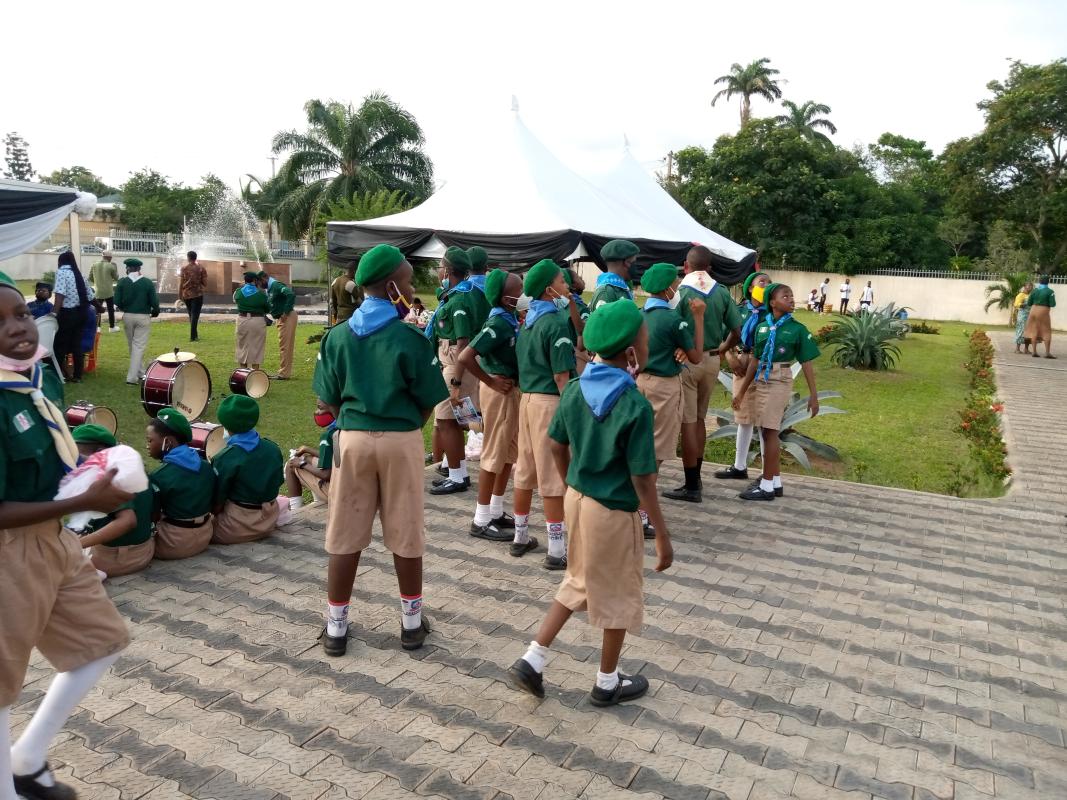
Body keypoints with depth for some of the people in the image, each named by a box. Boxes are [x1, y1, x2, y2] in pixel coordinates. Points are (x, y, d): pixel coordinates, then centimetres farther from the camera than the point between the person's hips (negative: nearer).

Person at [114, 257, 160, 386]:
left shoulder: (122, 282, -4)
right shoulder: (148, 282, -8)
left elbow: (117, 301, -6)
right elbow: (154, 302, -10)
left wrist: (124, 308, 14)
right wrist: (155, 312, 10)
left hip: (128, 316, 2)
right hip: (143, 317, -2)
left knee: (133, 346, 18)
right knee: (139, 346, 0)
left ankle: (140, 372, 27)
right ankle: (132, 377, -5)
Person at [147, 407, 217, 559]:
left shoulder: (159, 475, -19)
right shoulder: (206, 466, -1)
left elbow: (153, 516, -11)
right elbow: (214, 504, 7)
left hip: (175, 544, -7)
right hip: (205, 536, 7)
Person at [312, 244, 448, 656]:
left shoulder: (337, 336, -1)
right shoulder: (410, 339, -11)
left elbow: (330, 399, 3)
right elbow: (427, 402, -5)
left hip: (352, 439, 3)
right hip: (401, 441, -2)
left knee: (345, 535, 11)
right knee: (406, 535, 10)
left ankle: (335, 627, 21)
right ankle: (412, 623, 24)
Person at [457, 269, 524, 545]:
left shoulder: (510, 320, 6)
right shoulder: (497, 323, -21)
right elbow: (465, 357, -28)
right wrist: (491, 382, -19)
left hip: (513, 391, 9)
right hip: (501, 394, -9)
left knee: (509, 454, 16)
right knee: (494, 456, -1)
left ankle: (496, 512, 28)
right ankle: (482, 520, 10)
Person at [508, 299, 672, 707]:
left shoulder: (575, 389, -3)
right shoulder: (636, 406, -23)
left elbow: (557, 447, 6)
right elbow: (642, 480, -20)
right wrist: (663, 535, -10)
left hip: (577, 498, 7)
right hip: (613, 511, -6)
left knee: (579, 583, 25)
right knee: (619, 596, 15)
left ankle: (532, 661, 24)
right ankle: (607, 683, 33)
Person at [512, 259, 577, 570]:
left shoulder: (528, 320, 11)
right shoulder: (557, 321, -14)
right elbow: (561, 375, -16)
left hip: (527, 398, 8)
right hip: (551, 401, -8)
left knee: (525, 472, 16)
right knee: (553, 477, -2)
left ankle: (520, 535, 28)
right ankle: (556, 550, 5)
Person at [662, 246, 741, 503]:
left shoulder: (680, 292, -13)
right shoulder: (722, 292, 2)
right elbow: (737, 330, 1)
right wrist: (723, 348, 15)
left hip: (686, 361, -5)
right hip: (711, 361, 5)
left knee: (687, 422, 0)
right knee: (699, 419, 18)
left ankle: (692, 487, 5)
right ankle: (696, 477, 28)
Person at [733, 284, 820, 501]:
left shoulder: (797, 329, -5)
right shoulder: (762, 327, 7)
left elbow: (807, 363, -4)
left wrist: (813, 394, -7)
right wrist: (741, 391, 14)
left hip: (779, 381, -5)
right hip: (761, 380, 5)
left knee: (769, 431, -6)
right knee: (768, 431, 10)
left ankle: (767, 486, 1)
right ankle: (775, 483, 20)